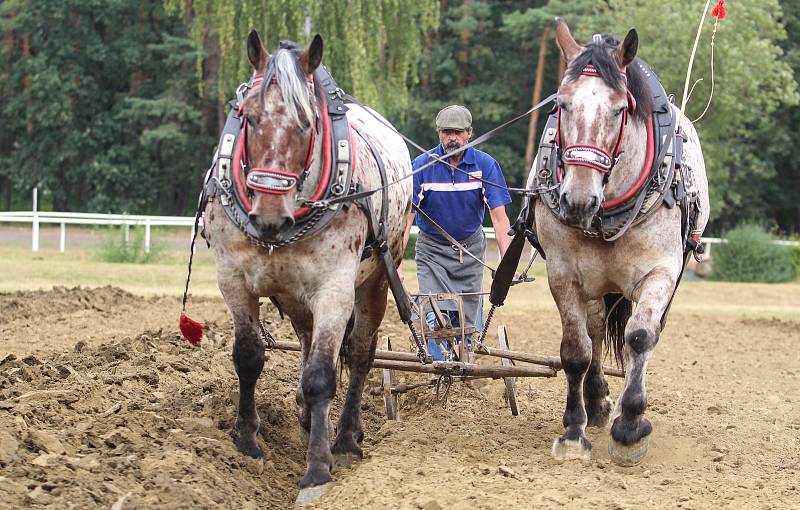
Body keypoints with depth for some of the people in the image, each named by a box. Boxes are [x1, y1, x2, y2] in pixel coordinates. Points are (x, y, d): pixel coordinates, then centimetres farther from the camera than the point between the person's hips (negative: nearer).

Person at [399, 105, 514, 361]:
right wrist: (397, 263, -29)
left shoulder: (485, 165, -13)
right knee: (436, 318, -15)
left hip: (471, 247, 1)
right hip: (432, 249, -1)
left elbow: (499, 217, -15)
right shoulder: (422, 166, -15)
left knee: (469, 321, 4)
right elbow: (406, 217, -18)